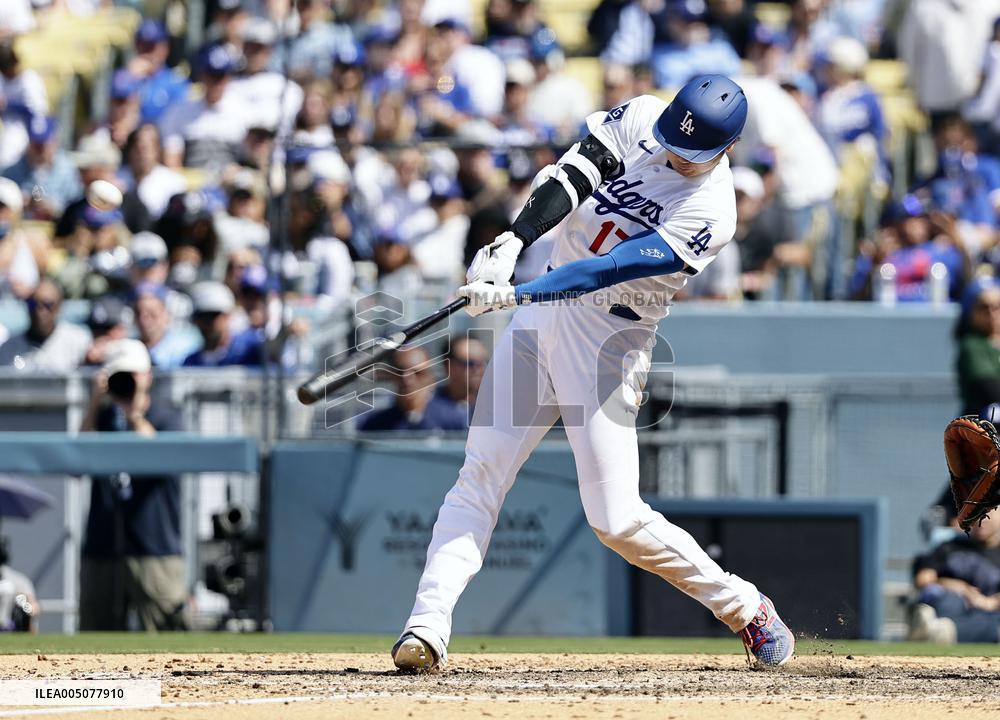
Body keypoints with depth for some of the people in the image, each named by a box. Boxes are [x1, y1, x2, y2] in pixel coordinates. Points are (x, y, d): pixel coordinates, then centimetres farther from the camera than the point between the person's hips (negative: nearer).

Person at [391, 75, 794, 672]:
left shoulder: (711, 213, -18)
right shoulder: (641, 119, 0)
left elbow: (613, 269, -26)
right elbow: (574, 174, -9)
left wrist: (515, 295, -33)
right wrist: (515, 242, -26)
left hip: (611, 338, -6)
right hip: (541, 310, 6)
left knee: (617, 520, -8)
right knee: (481, 474, -4)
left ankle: (744, 607, 11)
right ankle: (428, 628, -9)